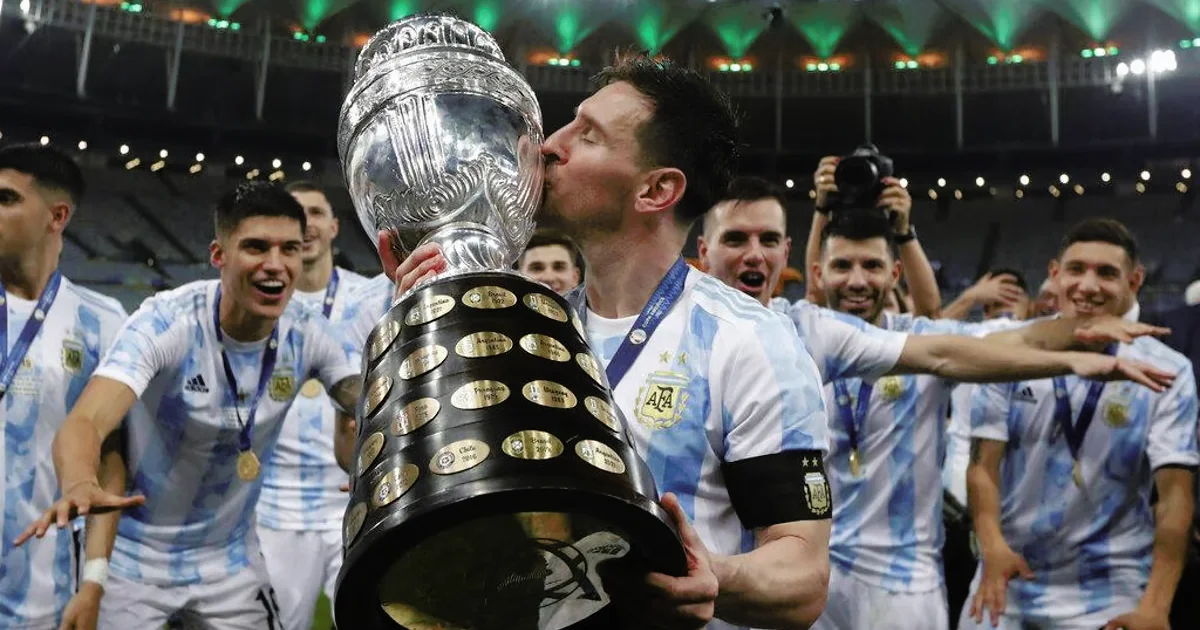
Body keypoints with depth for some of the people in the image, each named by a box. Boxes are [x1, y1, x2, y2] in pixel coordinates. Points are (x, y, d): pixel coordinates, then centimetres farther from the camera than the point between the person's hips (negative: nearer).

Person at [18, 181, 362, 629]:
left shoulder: (308, 333, -11)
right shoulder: (166, 322, -22)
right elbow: (84, 422, -33)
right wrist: (79, 487, -55)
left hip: (231, 558, 3)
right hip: (135, 556, -3)